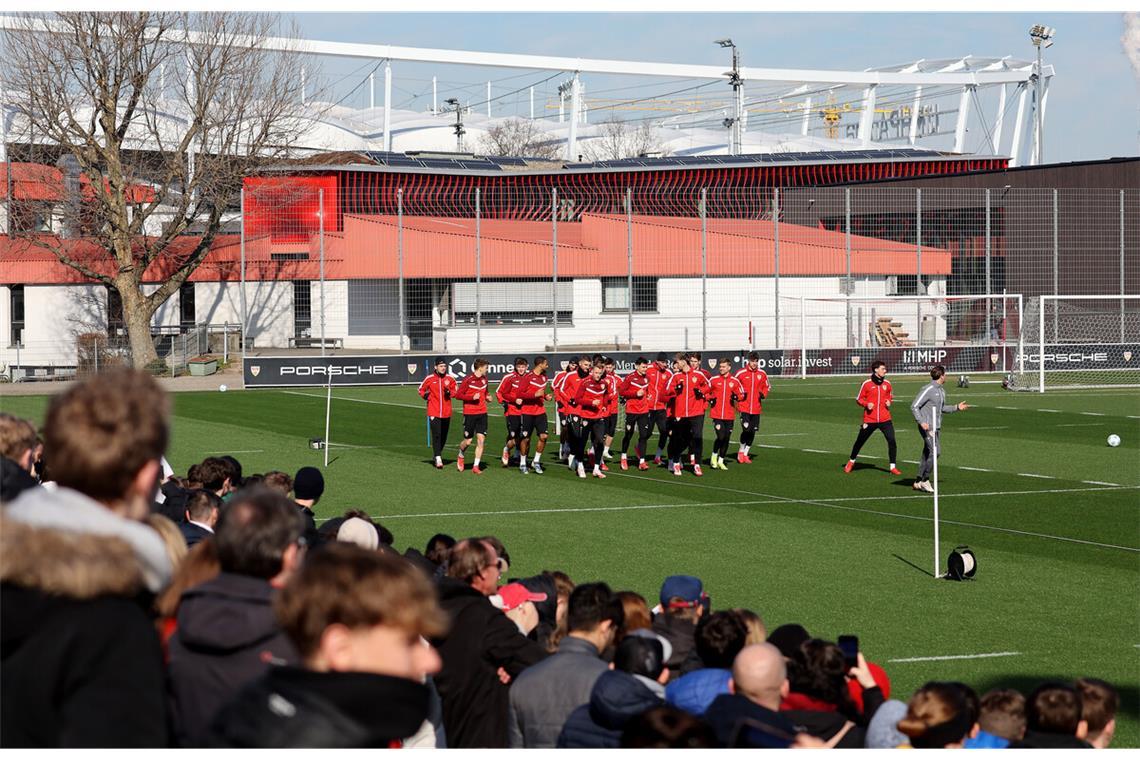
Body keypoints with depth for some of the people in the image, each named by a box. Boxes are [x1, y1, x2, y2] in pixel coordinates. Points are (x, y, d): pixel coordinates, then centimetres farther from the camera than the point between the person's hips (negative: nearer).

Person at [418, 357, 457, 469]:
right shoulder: (429, 379, -1)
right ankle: (438, 459, -13)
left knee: (444, 436, 9)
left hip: (446, 412, 3)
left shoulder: (450, 378, 4)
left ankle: (438, 454, 29)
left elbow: (455, 392, 12)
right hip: (434, 412, -3)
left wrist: (449, 392, -9)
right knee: (436, 435, -12)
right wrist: (426, 396, -5)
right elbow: (420, 390, 12)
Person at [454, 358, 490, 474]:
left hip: (482, 413, 5)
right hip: (469, 413, -5)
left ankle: (476, 466, 1)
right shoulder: (468, 380, -10)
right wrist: (472, 397, -19)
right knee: (468, 441, 1)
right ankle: (460, 457, 32)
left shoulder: (484, 379, 9)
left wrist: (486, 397, 6)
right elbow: (458, 395, -9)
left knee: (481, 439, -5)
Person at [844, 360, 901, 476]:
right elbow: (858, 399, 1)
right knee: (860, 441, 11)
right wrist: (866, 404, -17)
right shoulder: (867, 383, -6)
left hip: (885, 419, 2)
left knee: (891, 440, -12)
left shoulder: (887, 383, 5)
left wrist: (889, 401, 1)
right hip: (869, 420, -2)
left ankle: (893, 467, -3)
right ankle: (851, 462, 36)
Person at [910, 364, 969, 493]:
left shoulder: (941, 390, 14)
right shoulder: (928, 389, -13)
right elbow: (914, 406, -14)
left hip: (937, 427, 9)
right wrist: (921, 422, -23)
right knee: (934, 452, -16)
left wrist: (957, 407, 15)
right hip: (927, 427, -9)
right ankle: (925, 480, -7)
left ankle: (919, 482, 16)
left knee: (927, 454, 10)